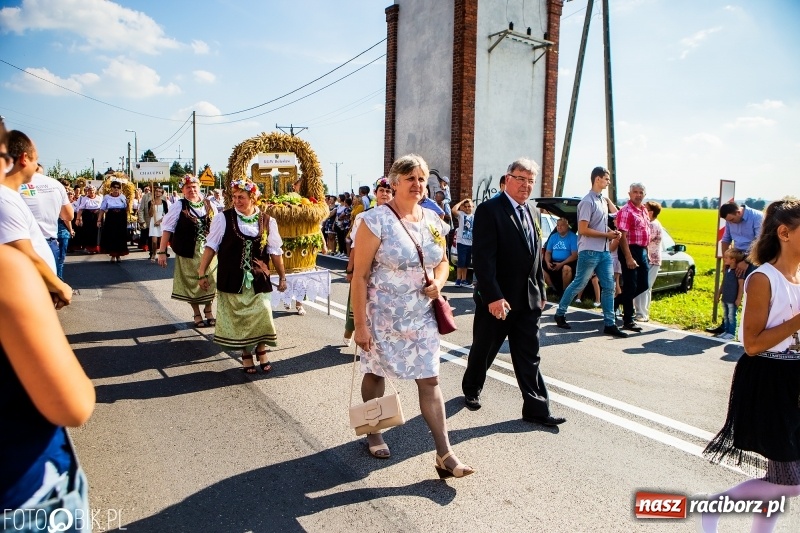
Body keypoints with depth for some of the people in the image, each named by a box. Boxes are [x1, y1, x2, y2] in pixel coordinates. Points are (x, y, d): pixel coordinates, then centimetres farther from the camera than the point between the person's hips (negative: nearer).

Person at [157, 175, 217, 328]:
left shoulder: (209, 205, 4)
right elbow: (167, 228, -7)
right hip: (188, 252, -2)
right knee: (191, 282, 9)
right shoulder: (179, 206, -5)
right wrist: (162, 252, -11)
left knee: (210, 281, 6)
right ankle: (197, 314, 26)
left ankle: (208, 310, 29)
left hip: (209, 251, 2)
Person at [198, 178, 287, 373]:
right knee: (237, 318, 7)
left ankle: (261, 351, 23)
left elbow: (275, 252, 6)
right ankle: (246, 354, 24)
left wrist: (282, 277, 10)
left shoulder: (267, 221, 0)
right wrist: (202, 273, -3)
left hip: (258, 280, 1)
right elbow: (211, 247, -1)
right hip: (232, 280, -1)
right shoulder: (223, 218, -4)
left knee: (262, 317, 0)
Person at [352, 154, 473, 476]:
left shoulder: (433, 221, 4)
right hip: (382, 316, -4)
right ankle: (373, 434, 39)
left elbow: (442, 261, 18)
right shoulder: (376, 220, -13)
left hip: (422, 317, 4)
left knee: (430, 380, 3)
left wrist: (438, 282, -6)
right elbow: (359, 275, -14)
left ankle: (444, 455, 10)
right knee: (375, 374, 14)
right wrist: (360, 324, -16)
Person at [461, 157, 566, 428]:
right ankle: (471, 389, 35)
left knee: (529, 356, 9)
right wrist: (493, 297, -24)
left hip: (528, 300, 6)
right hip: (497, 300, -6)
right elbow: (483, 258, -20)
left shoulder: (528, 212, 12)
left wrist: (540, 291, 13)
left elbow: (535, 255, 16)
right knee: (483, 351, 12)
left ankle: (536, 408, 16)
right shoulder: (489, 210, -13)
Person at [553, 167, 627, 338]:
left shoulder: (603, 200, 11)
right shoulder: (588, 202, -14)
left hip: (604, 251, 8)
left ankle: (609, 324, 9)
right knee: (578, 284, 2)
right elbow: (583, 230, -18)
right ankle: (560, 313, 18)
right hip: (589, 252, -8)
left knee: (609, 286, 5)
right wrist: (607, 234, -13)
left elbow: (615, 213, 31)